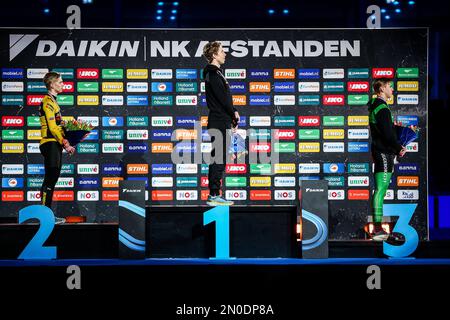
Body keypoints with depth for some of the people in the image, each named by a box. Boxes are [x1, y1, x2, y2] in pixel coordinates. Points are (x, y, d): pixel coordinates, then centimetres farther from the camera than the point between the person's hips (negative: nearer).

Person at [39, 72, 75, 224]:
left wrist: (65, 141, 11)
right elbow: (52, 127, -18)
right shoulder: (48, 101, -11)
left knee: (52, 179, 11)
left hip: (55, 144, 10)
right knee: (50, 179, -10)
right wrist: (65, 144, -17)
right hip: (50, 144, -10)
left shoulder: (52, 101, 20)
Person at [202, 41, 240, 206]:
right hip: (219, 122, -10)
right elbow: (222, 99, -17)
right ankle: (214, 195, -5)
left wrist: (233, 112, 6)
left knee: (219, 159, 11)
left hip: (221, 122, 10)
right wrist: (234, 118, -7)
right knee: (218, 159, -8)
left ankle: (214, 195, 15)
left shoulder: (215, 72, 18)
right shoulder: (212, 73, -13)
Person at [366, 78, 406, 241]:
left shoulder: (374, 107, 17)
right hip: (384, 153, -11)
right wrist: (399, 148, -8)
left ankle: (376, 227, 19)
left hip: (379, 151, 11)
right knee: (380, 190, -10)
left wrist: (397, 146, 17)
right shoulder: (382, 108, -15)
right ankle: (377, 230, -9)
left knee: (380, 190, 13)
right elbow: (388, 134, -20)